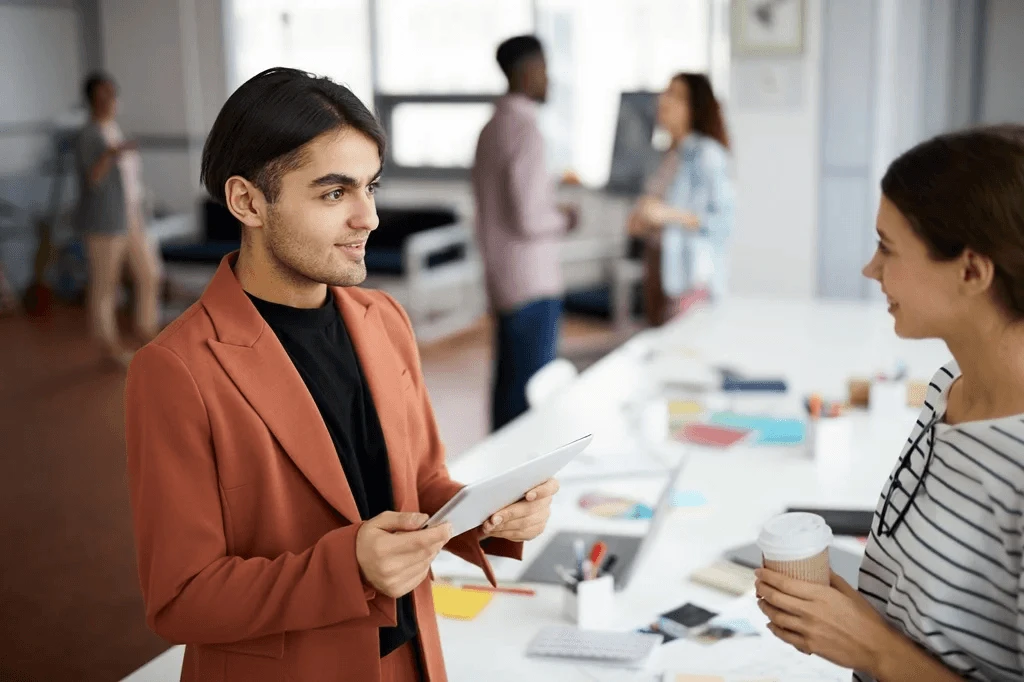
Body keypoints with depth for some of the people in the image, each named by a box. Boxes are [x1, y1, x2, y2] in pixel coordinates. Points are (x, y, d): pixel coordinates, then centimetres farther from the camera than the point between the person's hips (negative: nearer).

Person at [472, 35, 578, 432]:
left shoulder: (490, 129, 11)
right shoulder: (526, 131, -16)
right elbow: (529, 221, -20)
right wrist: (563, 219, -3)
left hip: (501, 282, 9)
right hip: (533, 284, -9)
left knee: (508, 384, 14)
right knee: (532, 392, -3)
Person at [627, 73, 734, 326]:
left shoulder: (708, 154, -11)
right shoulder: (671, 155, 13)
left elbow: (724, 221, -17)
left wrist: (669, 215, -22)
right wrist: (642, 222, 7)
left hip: (691, 279, -8)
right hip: (659, 271, 8)